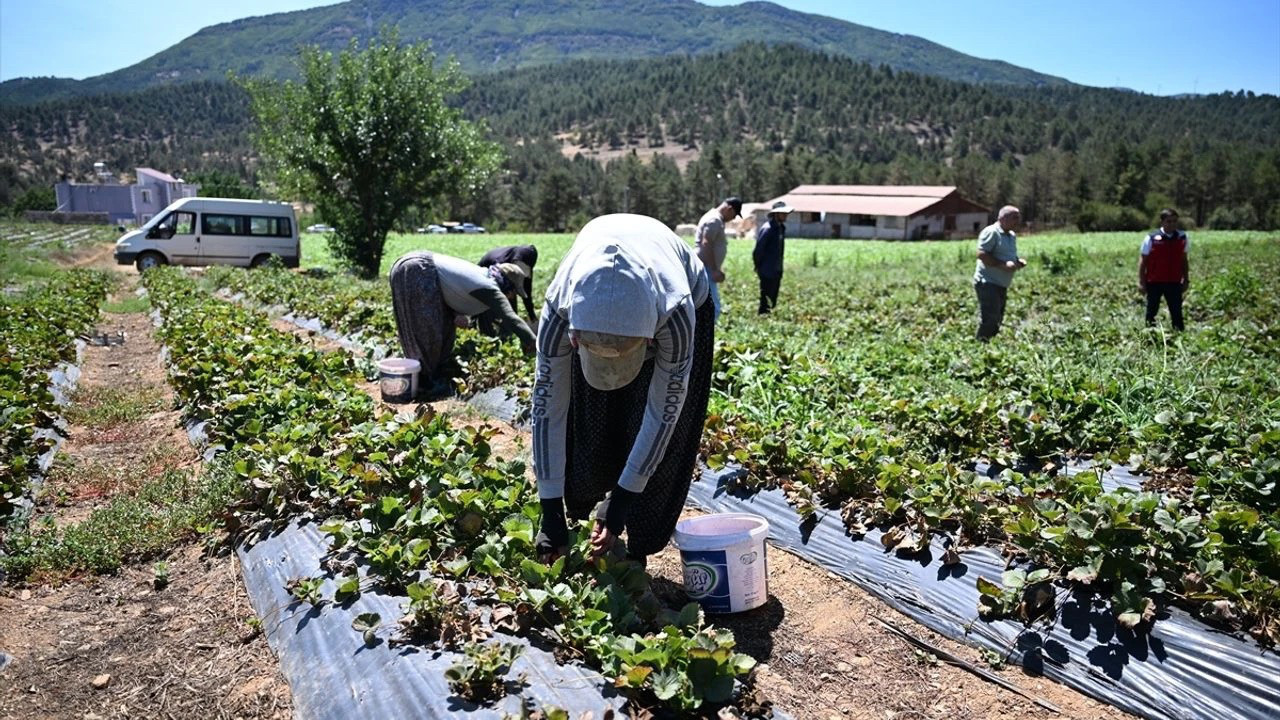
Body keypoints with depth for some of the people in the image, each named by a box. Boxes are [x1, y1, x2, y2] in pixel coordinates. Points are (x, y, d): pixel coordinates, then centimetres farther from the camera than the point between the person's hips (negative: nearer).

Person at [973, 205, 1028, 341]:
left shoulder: (1012, 235, 17)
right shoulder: (991, 232, -12)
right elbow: (981, 254, -21)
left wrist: (1018, 261, 5)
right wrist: (1003, 265, -26)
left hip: (1002, 285, 10)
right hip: (988, 283, -9)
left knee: (997, 320, 13)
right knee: (988, 320, -13)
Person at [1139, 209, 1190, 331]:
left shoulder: (1182, 238, 3)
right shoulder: (1152, 238, -6)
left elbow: (1184, 260, 12)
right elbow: (1142, 260, -2)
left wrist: (1186, 279, 12)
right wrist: (1141, 281, -5)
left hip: (1174, 282, 2)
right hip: (1154, 282, -2)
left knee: (1177, 312, 3)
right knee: (1151, 312, 8)